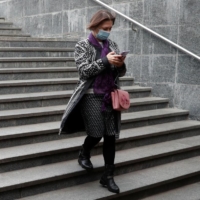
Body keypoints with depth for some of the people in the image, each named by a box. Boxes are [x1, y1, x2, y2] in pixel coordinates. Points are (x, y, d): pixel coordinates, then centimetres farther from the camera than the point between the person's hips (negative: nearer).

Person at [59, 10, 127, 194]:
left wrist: (120, 65, -12)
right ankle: (84, 154, 34)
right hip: (92, 96, -4)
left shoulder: (112, 45, 10)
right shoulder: (83, 45, -2)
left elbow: (121, 73, 10)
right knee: (96, 134, -1)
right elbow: (85, 70, -14)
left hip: (110, 96, 4)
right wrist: (105, 60, -22)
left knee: (111, 136, 2)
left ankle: (108, 176, 11)